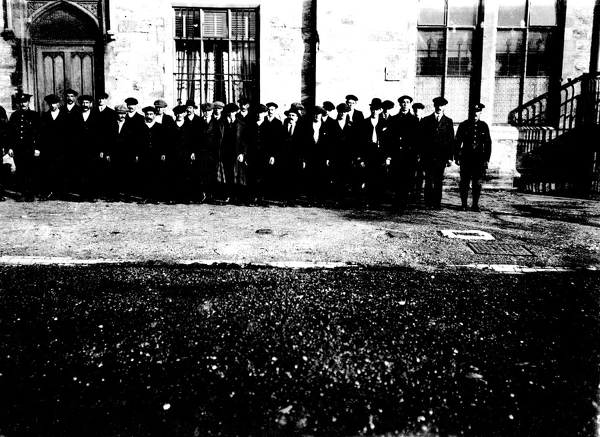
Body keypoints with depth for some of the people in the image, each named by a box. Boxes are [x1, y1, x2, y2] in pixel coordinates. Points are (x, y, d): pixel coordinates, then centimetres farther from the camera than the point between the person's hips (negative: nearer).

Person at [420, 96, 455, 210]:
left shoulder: (448, 122, 9)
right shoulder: (426, 120, 8)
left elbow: (451, 140, 6)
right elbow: (421, 139, 6)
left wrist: (449, 157, -1)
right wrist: (421, 154, -1)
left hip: (441, 156, 0)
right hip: (428, 156, 0)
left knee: (439, 181, 2)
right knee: (429, 180, -2)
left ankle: (437, 203, 6)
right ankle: (428, 203, 4)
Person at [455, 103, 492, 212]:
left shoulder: (484, 126, 8)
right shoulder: (464, 125, 5)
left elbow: (488, 143, 8)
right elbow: (458, 142, 5)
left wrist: (486, 159, 2)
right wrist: (456, 157, 0)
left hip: (479, 159, 1)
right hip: (466, 158, -1)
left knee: (477, 183, 2)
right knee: (464, 182, 1)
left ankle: (475, 204, 9)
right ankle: (463, 204, 9)